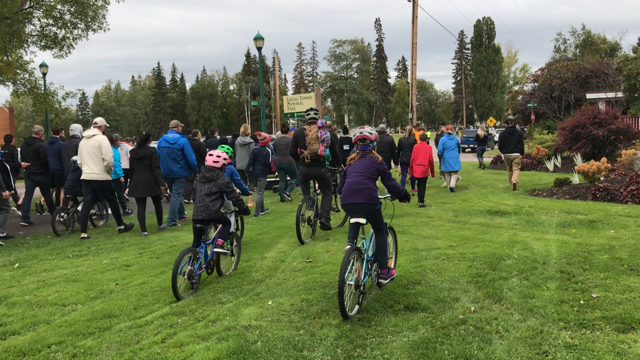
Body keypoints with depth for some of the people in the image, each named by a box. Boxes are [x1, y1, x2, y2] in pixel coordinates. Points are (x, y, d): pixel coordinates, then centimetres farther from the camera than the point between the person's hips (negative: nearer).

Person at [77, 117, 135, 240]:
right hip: (101, 177, -6)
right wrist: (109, 171, -1)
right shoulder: (102, 139, -9)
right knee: (112, 201, 9)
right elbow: (108, 159, -17)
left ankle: (83, 233, 0)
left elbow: (80, 162, 16)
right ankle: (121, 226, 20)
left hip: (86, 176, 6)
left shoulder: (83, 140, 14)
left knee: (86, 205, 4)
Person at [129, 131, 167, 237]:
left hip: (137, 183, 3)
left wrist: (131, 183, 16)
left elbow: (131, 169, 10)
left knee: (141, 208, 0)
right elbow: (156, 169, -13)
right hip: (151, 182, -3)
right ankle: (160, 225, 29)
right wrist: (161, 183, -14)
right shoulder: (152, 151, -8)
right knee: (157, 204, 16)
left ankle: (144, 231, -5)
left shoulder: (133, 152, 7)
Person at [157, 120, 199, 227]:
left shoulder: (161, 140, 2)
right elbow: (191, 158, -16)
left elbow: (157, 157, 6)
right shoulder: (182, 141, -14)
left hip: (166, 173, 5)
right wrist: (196, 171, -5)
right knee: (176, 196, -1)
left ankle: (181, 215, 34)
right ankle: (172, 221, -3)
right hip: (180, 173, -5)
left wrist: (161, 170, 15)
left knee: (175, 194, 21)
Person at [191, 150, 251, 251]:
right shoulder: (222, 179, -1)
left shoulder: (200, 177, 18)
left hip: (197, 213, 5)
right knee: (227, 223, 21)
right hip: (212, 212, -5)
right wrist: (244, 209, 12)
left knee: (197, 240, 14)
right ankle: (218, 244, 3)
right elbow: (233, 196, 2)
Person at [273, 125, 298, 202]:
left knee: (282, 180, 10)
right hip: (288, 162, -5)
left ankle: (282, 198, 8)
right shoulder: (290, 139, -8)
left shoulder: (276, 140, 8)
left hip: (278, 162, 5)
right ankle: (287, 192, -4)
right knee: (294, 177, 12)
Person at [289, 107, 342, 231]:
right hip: (320, 167, -1)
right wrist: (340, 164, 24)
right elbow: (334, 151, 7)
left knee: (306, 195, 21)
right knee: (327, 193, 17)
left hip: (304, 168, 1)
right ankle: (325, 218, 3)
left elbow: (292, 152, 4)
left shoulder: (299, 132, 2)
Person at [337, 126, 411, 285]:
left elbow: (340, 186, 24)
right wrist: (404, 194, 25)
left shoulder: (351, 162, 25)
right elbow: (390, 184, 10)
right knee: (380, 231, 19)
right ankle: (384, 272, 15)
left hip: (347, 202, 4)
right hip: (368, 200, -4)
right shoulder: (377, 160, 14)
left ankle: (351, 243, 13)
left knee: (355, 220, 39)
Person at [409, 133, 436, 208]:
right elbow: (431, 159, -3)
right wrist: (432, 172, 5)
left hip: (416, 170, 2)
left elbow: (412, 158, 1)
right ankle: (421, 202, 2)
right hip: (424, 170, -2)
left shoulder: (416, 147, 2)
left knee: (419, 185, 18)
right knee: (422, 186, 3)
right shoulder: (429, 147, -1)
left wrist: (411, 170, 9)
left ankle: (419, 199, 25)